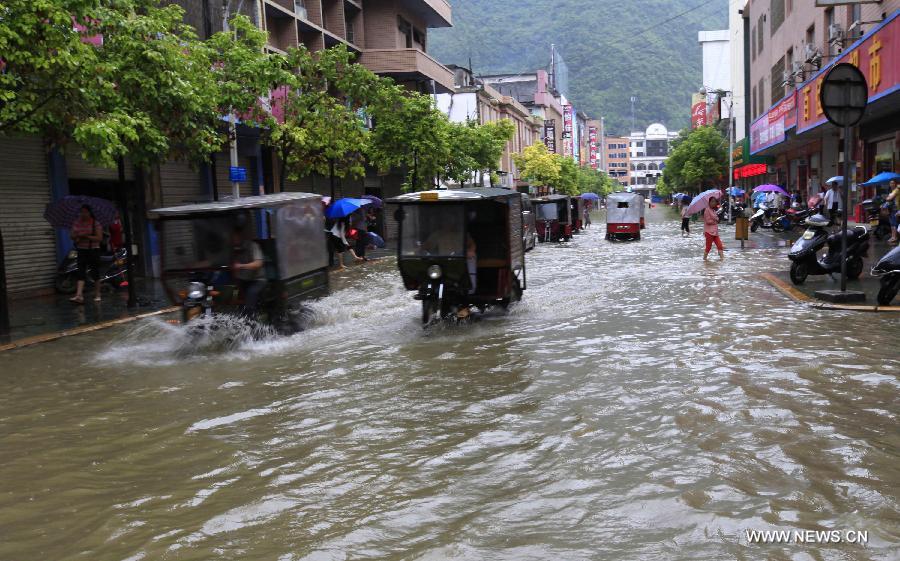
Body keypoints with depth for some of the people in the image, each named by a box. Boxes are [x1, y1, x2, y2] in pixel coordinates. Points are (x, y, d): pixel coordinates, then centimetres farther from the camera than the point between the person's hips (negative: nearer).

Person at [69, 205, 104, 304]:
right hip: (81, 250, 3)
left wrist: (87, 236, -21)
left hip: (93, 250, -3)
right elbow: (72, 235, 7)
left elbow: (99, 238, -11)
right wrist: (77, 236, -14)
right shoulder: (76, 223, 9)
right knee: (81, 273, -7)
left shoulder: (96, 223, -4)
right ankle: (79, 295, -15)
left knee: (95, 273, 4)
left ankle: (97, 295, 16)